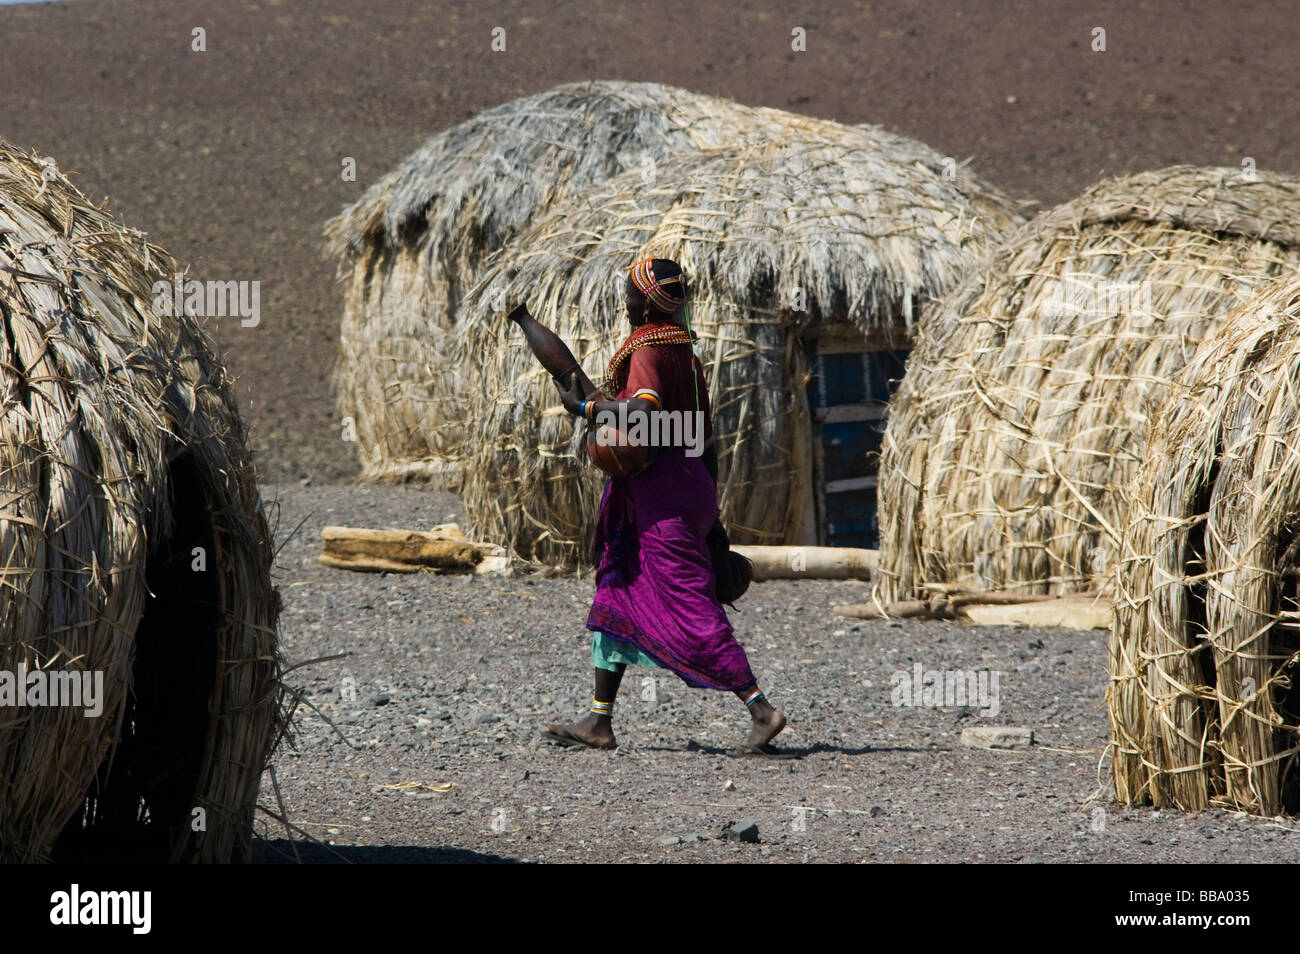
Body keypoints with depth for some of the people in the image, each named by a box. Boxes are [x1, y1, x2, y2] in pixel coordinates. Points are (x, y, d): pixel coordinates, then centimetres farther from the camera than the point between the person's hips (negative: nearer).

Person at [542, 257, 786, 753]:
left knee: (690, 609, -10)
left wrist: (582, 407, -19)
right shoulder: (684, 352, 15)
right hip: (689, 480, 10)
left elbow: (643, 410, -32)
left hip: (661, 491, -10)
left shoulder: (646, 350, -13)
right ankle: (599, 721, 16)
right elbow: (706, 434, 18)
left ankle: (761, 709, -13)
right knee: (616, 596, 14)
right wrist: (710, 507, 23)